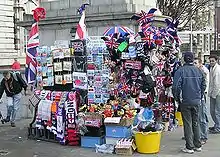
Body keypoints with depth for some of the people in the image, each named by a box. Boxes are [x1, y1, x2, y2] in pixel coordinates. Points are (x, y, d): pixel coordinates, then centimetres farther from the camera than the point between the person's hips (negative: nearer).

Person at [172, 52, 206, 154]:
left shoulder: (180, 71, -12)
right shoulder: (198, 71, 4)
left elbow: (176, 86, -17)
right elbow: (203, 85, 12)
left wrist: (177, 98, -2)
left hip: (185, 102, -4)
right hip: (196, 101, 5)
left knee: (188, 124, 2)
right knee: (196, 123, 15)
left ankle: (190, 147, 5)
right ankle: (198, 145, 22)